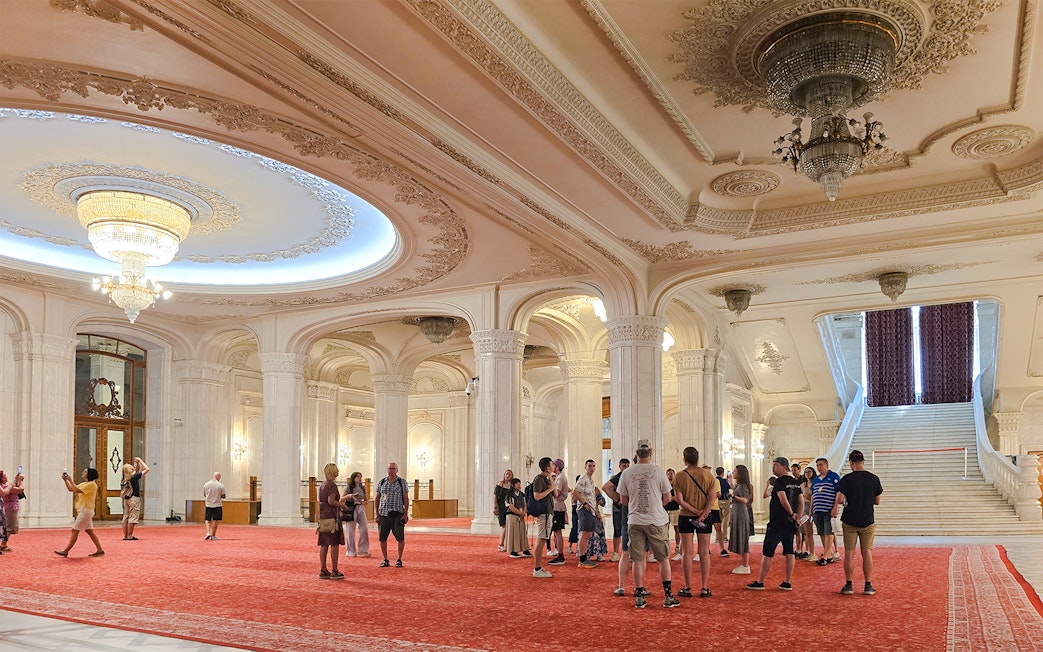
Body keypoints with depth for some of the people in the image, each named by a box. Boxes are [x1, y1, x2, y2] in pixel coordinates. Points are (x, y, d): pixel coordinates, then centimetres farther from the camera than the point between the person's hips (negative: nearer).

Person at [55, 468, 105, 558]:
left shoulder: (92, 484, -14)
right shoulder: (83, 484, 17)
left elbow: (77, 490, -21)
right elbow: (70, 489, 18)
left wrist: (70, 480, -14)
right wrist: (65, 480, 6)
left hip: (86, 511, -10)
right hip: (83, 511, 10)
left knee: (74, 531, -5)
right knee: (89, 531, 8)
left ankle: (65, 551, 1)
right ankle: (100, 550, 8)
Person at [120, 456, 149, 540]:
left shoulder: (125, 478, 9)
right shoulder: (134, 477, -12)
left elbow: (137, 470, 25)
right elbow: (146, 469, -8)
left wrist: (137, 463, 13)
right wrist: (140, 460, -2)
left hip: (126, 499, 8)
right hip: (134, 499, -8)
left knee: (126, 517, 9)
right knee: (133, 517, -4)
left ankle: (125, 536, 11)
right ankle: (130, 536, -5)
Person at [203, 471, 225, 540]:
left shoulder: (206, 484, 0)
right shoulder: (221, 486, -10)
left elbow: (204, 495, 11)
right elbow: (223, 496, -3)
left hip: (208, 505, 2)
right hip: (217, 505, -2)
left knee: (208, 520, 13)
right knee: (215, 520, 6)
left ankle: (208, 533, -4)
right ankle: (213, 536, 9)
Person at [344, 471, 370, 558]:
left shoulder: (362, 488, 11)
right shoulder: (349, 488, -1)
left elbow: (366, 501, 15)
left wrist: (361, 502, -6)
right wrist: (349, 496, -19)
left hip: (361, 509, 4)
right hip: (351, 509, -4)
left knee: (364, 529, -4)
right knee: (351, 530, 0)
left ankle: (363, 550, 6)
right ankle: (351, 551, 11)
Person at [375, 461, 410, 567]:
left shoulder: (402, 482, 3)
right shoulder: (382, 482, 10)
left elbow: (406, 499, 2)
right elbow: (377, 498, 12)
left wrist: (406, 514, -6)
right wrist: (377, 514, 5)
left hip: (397, 514, -2)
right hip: (383, 514, 2)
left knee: (400, 537, -3)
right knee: (382, 538, 2)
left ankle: (399, 560, 10)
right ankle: (385, 560, 14)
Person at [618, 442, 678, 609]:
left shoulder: (626, 473, -2)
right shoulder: (658, 471, -6)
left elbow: (624, 500, 8)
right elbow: (667, 498, 2)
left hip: (635, 521, 1)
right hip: (657, 520, -1)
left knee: (638, 560, 7)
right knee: (663, 559, 9)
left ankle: (639, 597, 10)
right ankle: (668, 596, 11)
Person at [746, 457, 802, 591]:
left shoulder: (780, 481, -12)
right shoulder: (795, 482, 12)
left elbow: (783, 500, -21)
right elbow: (801, 503, 11)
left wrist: (791, 513, -7)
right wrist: (797, 518, 6)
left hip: (777, 523, -8)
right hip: (790, 524, 8)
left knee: (767, 553, -2)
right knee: (789, 553, 9)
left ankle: (760, 582, 2)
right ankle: (787, 583, 12)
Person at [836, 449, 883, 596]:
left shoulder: (847, 479, -9)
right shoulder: (874, 479, -1)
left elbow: (839, 499, -13)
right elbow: (877, 501, 6)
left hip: (850, 522, -2)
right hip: (867, 522, 2)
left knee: (849, 553, 3)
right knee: (867, 552, 7)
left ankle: (848, 585, 6)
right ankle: (868, 586, 9)